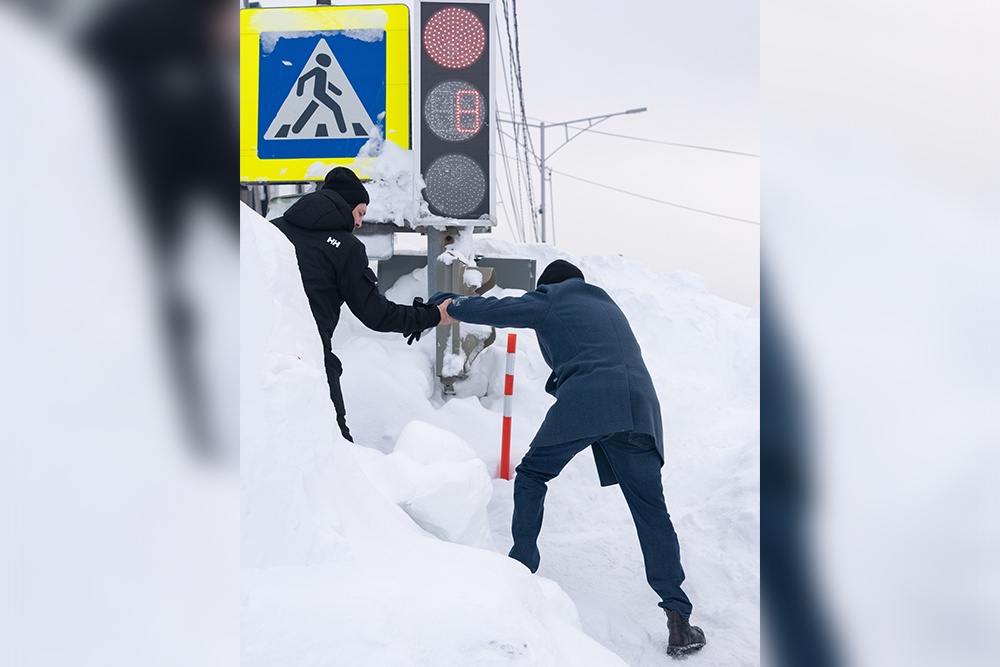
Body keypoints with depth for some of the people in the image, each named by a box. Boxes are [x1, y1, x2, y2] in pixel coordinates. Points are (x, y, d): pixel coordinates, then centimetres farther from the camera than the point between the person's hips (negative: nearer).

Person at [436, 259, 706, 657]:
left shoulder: (549, 301, 17)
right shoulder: (607, 305, 34)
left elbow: (492, 310, 16)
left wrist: (448, 304, 33)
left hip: (584, 402, -4)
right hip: (639, 407, 5)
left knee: (531, 476, 19)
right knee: (651, 509, 5)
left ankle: (522, 568, 16)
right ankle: (677, 618, -2)